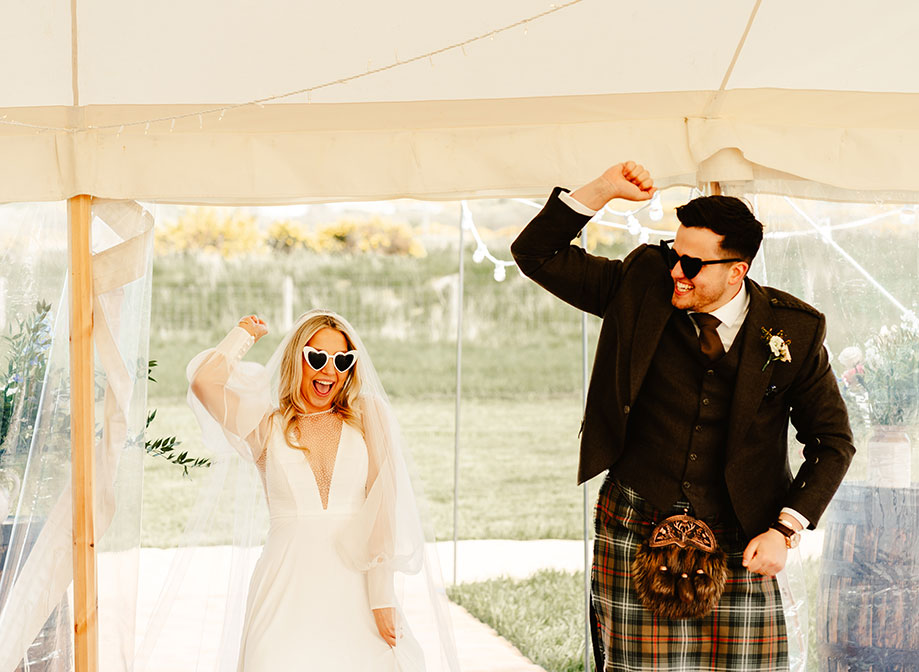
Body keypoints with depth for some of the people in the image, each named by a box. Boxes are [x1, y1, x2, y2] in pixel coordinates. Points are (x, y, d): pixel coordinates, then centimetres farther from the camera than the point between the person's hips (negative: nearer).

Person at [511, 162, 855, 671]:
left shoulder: (792, 330, -4)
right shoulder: (641, 285, -1)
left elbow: (833, 442, 4)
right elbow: (536, 253, 0)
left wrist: (785, 530, -5)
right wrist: (604, 189, -12)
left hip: (737, 542, 0)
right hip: (636, 529, 0)